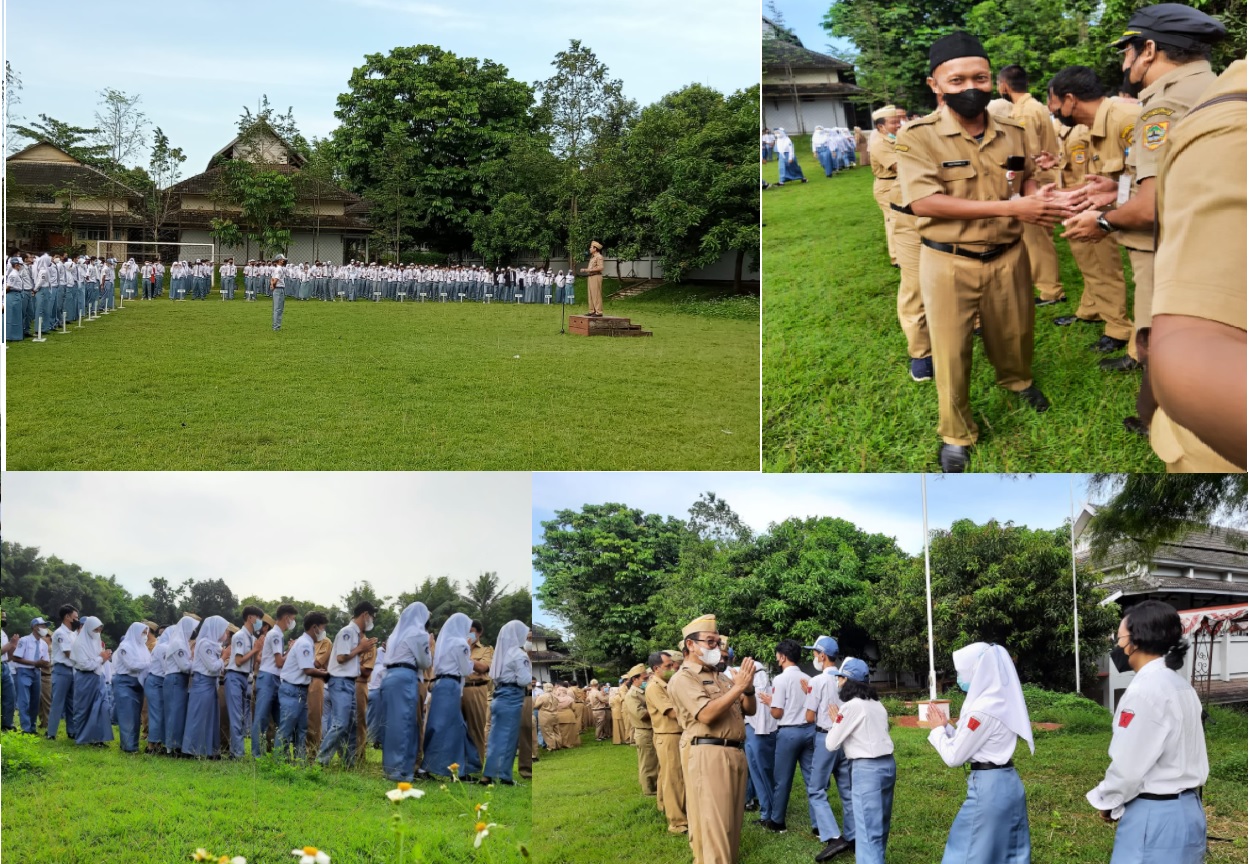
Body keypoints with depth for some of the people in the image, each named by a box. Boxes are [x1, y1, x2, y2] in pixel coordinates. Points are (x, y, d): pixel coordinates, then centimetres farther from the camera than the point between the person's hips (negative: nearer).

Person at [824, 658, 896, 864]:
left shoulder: (851, 707, -11)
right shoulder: (876, 704, 15)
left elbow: (831, 744, -6)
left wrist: (834, 721, 11)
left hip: (867, 769, -9)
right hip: (887, 764, 9)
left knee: (868, 833, -10)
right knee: (879, 827, 18)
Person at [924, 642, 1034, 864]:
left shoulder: (983, 709, -19)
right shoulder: (999, 701, 10)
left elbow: (954, 757, -13)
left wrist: (937, 730, 3)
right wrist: (946, 725, 11)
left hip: (987, 788, -10)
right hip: (1008, 783, 10)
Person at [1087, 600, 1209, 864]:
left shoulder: (1145, 690, -18)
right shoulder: (1179, 685, 11)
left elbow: (1128, 764, -17)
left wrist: (1108, 802, 0)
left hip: (1154, 816, -9)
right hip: (1187, 809, 9)